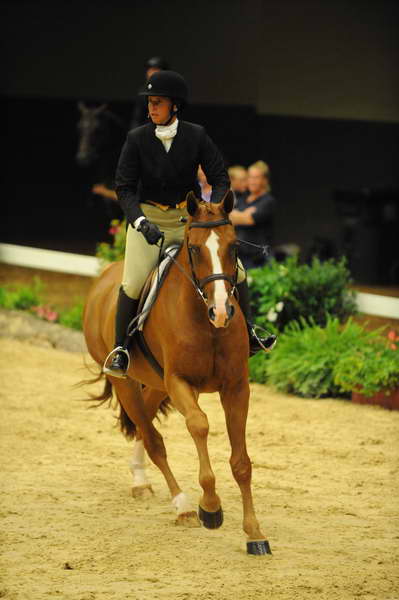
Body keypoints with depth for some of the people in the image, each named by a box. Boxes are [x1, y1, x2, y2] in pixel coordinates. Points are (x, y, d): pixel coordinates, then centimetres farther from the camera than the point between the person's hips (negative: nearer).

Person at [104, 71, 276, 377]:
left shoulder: (197, 136, -9)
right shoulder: (137, 139, -12)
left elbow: (220, 178, -7)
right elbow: (124, 187, -12)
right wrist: (141, 223, -27)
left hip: (190, 217, 2)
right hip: (148, 219, -2)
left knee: (235, 271, -2)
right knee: (133, 283, -18)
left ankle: (246, 333, 18)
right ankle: (120, 351, -3)